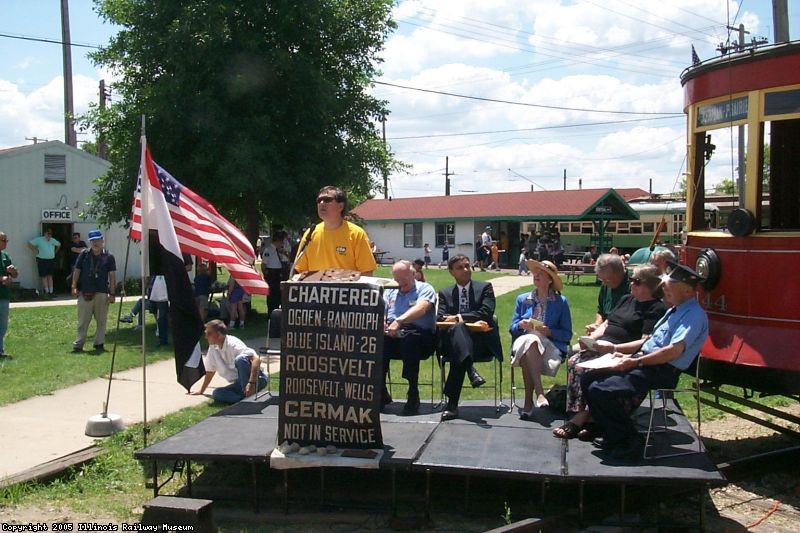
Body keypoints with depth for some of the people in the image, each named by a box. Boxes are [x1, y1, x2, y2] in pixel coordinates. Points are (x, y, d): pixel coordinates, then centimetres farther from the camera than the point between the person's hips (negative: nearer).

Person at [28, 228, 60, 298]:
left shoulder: (53, 240, 13)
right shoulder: (39, 240, -2)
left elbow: (59, 245, 31)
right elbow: (29, 243, -4)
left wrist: (55, 251, 19)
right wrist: (35, 250, -7)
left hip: (51, 260, 4)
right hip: (42, 260, -4)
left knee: (50, 276, 4)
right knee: (44, 276, -3)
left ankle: (51, 291, 4)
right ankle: (47, 291, -3)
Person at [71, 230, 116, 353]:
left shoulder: (108, 257, 4)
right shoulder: (84, 255, 6)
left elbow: (112, 276, 3)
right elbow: (77, 271, 7)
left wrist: (112, 293, -3)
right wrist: (74, 287, -5)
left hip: (102, 293, 0)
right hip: (84, 293, 0)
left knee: (101, 320, 5)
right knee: (83, 320, 3)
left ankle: (99, 343, 14)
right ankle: (78, 344, 6)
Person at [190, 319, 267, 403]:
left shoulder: (233, 344, -19)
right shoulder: (213, 348, 4)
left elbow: (256, 359, -32)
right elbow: (210, 370, 20)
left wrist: (251, 383, -42)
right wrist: (201, 390, 27)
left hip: (256, 378, -7)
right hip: (239, 384, 7)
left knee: (240, 359, -33)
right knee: (216, 393, -17)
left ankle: (249, 396, -29)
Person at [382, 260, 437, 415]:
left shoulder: (424, 289, 6)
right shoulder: (390, 292, 23)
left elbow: (420, 309, -16)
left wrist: (399, 321, -32)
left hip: (420, 335, -4)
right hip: (393, 337, 4)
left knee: (409, 340, -38)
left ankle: (413, 395, -28)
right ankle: (381, 393, -17)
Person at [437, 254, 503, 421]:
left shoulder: (485, 287, 13)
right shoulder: (445, 293, 19)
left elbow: (486, 313, -3)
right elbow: (440, 318, 3)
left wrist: (459, 318, -12)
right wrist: (471, 321, -14)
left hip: (480, 339, -1)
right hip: (452, 339, 1)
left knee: (458, 355, -37)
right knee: (457, 328, -38)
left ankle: (452, 403, -41)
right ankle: (471, 370, -56)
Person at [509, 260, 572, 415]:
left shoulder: (561, 302, 9)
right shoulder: (522, 299, 18)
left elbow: (567, 334, 5)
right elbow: (512, 328, 15)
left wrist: (549, 332, -13)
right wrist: (521, 325, -8)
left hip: (550, 345, -2)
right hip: (523, 342, 2)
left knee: (527, 355, -36)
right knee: (530, 341, -36)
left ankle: (528, 401, -34)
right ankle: (539, 392, -41)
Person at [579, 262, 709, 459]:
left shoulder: (694, 315, -12)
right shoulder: (676, 310, 20)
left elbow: (674, 350, -24)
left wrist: (635, 362, -21)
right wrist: (615, 348, 19)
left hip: (660, 372, -10)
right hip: (643, 362, 10)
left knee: (599, 390, -23)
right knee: (588, 379, 4)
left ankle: (628, 442, -6)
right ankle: (613, 435, 10)